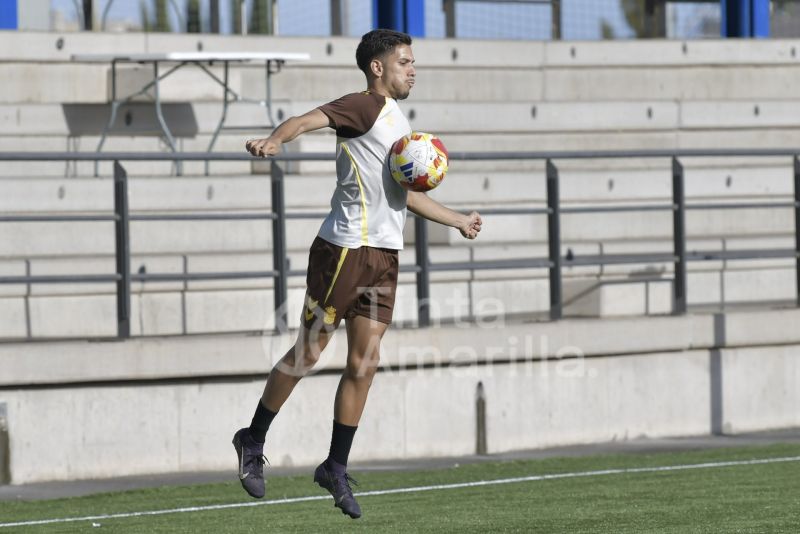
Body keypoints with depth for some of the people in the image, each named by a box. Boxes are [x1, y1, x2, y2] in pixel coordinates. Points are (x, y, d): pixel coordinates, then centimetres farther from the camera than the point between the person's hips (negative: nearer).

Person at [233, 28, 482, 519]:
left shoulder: (400, 123, 21)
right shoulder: (366, 107, -7)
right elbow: (312, 118, -25)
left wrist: (458, 221, 43)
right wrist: (275, 141, -46)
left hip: (384, 257, 8)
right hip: (346, 249, -8)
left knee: (364, 362, 4)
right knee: (309, 352, -2)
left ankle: (336, 468, 10)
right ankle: (253, 441, 13)